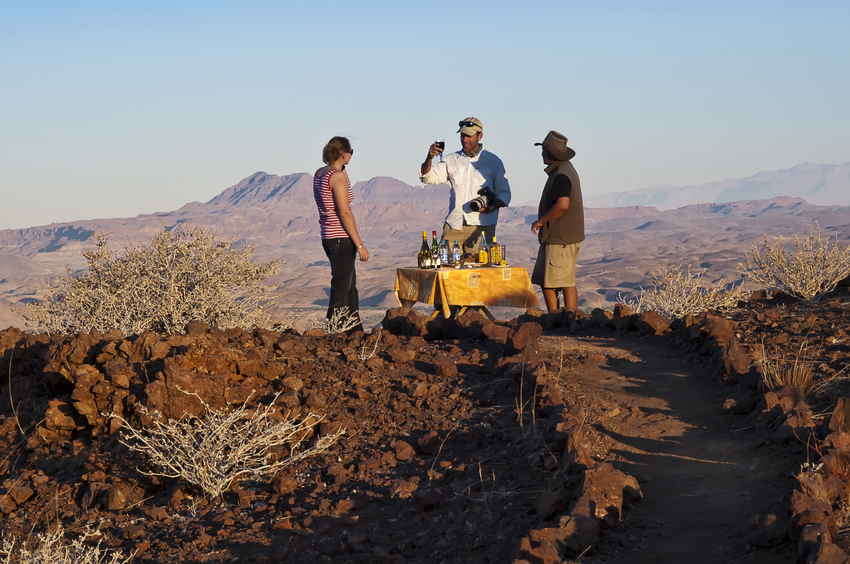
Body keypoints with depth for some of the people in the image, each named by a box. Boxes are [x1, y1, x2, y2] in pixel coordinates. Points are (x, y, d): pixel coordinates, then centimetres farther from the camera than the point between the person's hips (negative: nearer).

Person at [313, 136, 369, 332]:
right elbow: (344, 213, -19)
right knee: (341, 289, -3)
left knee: (351, 286, 19)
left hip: (327, 236, 9)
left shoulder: (319, 174, 9)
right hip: (341, 238, -9)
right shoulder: (338, 176, -16)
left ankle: (357, 331, 28)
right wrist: (360, 244, -17)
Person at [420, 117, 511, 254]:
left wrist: (491, 207, -10)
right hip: (453, 226, 3)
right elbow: (427, 177, 10)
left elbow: (505, 194, 10)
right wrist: (429, 158, -10)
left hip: (480, 227, -3)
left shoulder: (493, 161, 10)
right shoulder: (451, 160, 17)